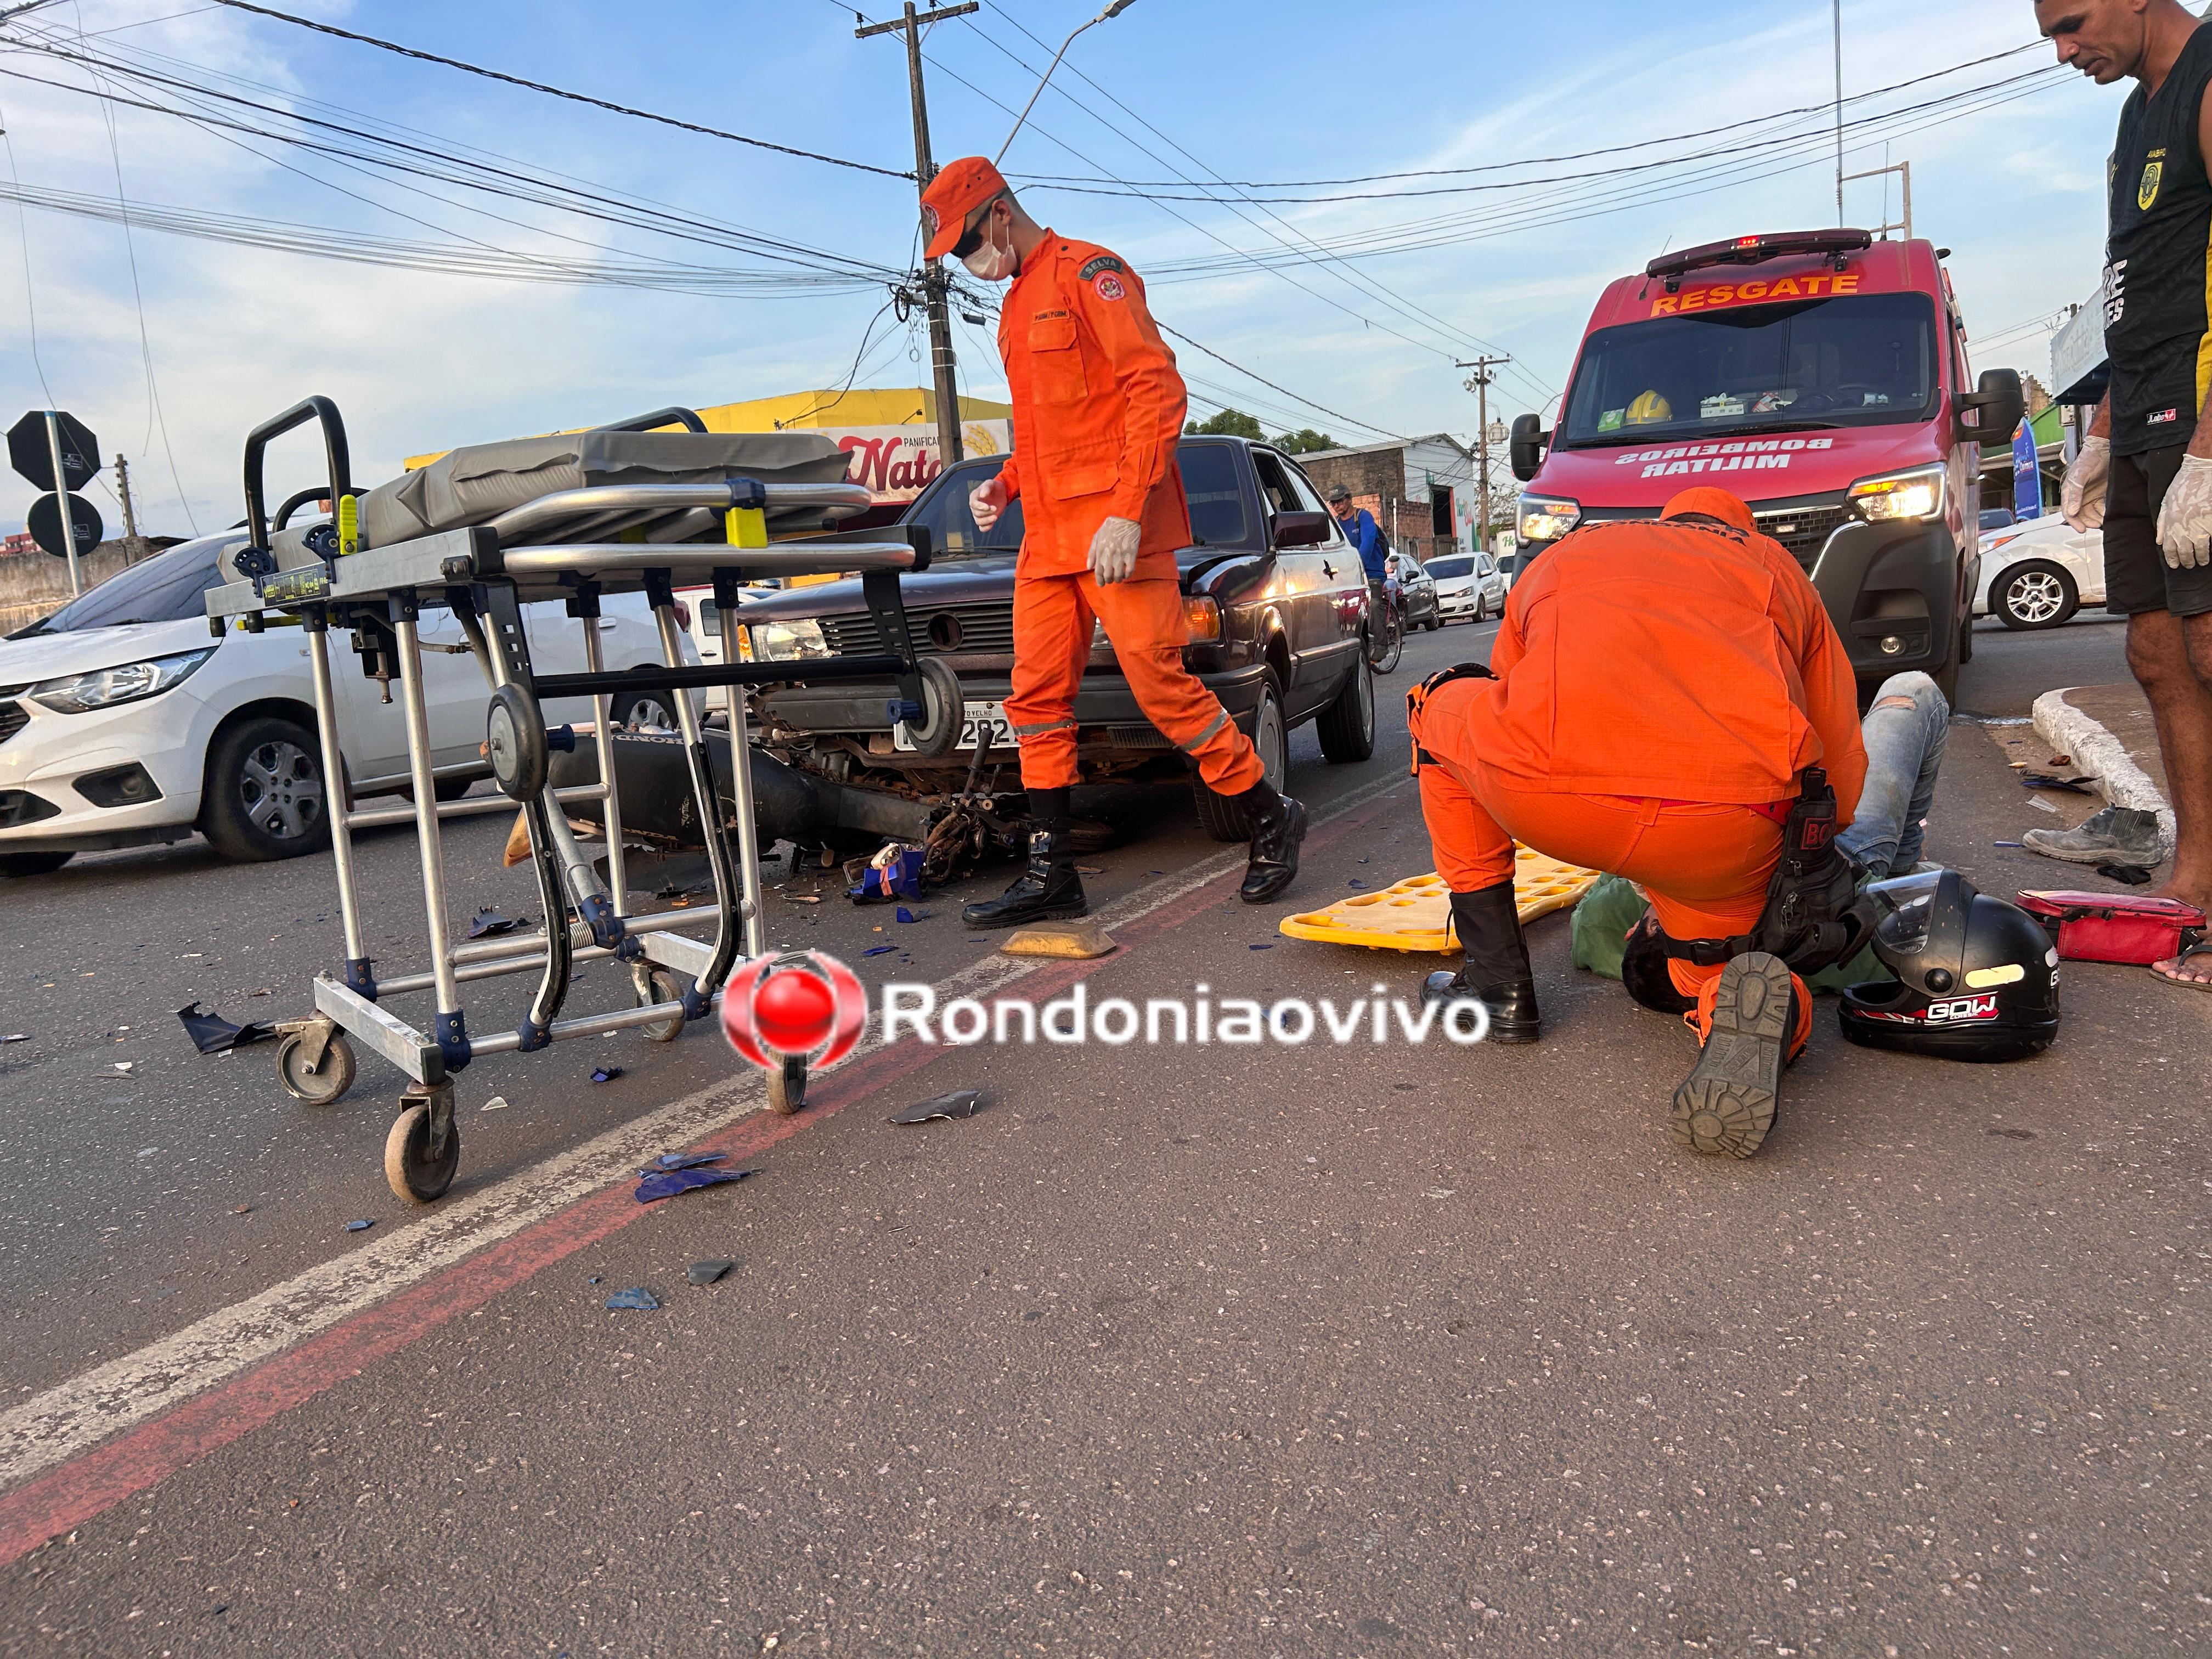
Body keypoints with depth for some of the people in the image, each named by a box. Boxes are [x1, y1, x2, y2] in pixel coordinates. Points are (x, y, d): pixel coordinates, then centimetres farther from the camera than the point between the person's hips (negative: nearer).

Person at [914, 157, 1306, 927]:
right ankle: (1051, 871, 9)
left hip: (1115, 532, -9)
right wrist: (1004, 484, 11)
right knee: (1037, 696, 3)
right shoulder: (1016, 308, 24)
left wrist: (1126, 512, -22)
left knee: (1160, 682, -10)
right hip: (1047, 537, 9)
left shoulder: (1087, 274, -3)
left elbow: (1157, 388, -13)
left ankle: (1272, 819, 7)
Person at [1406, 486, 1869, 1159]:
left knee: (1443, 707, 33)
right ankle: (1744, 1003, -9)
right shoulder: (1775, 564, 33)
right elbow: (1842, 770, 29)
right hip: (1731, 830, 1)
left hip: (1542, 795, -1)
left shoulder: (1562, 555, 35)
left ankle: (1498, 985, 30)